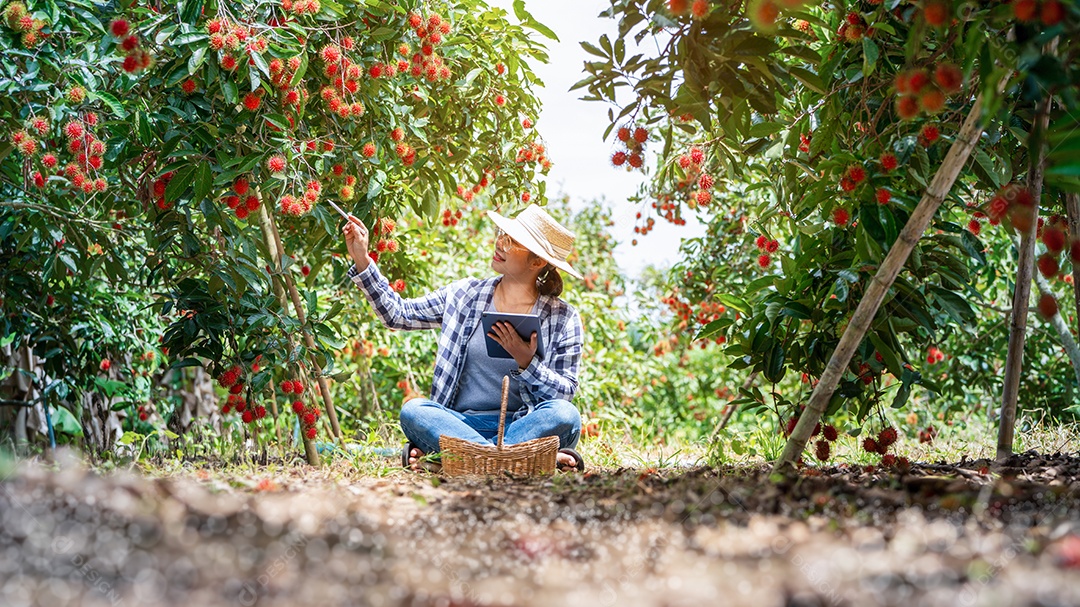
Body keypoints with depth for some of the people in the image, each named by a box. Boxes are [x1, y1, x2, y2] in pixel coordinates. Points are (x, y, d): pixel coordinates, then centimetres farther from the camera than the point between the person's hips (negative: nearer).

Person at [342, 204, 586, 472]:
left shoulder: (563, 319, 2)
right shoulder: (466, 294, 10)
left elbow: (565, 392, -3)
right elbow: (399, 314, 11)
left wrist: (526, 361, -19)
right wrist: (362, 260, 4)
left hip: (521, 426, -2)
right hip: (460, 423, 2)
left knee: (564, 414, -33)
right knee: (413, 410, -27)